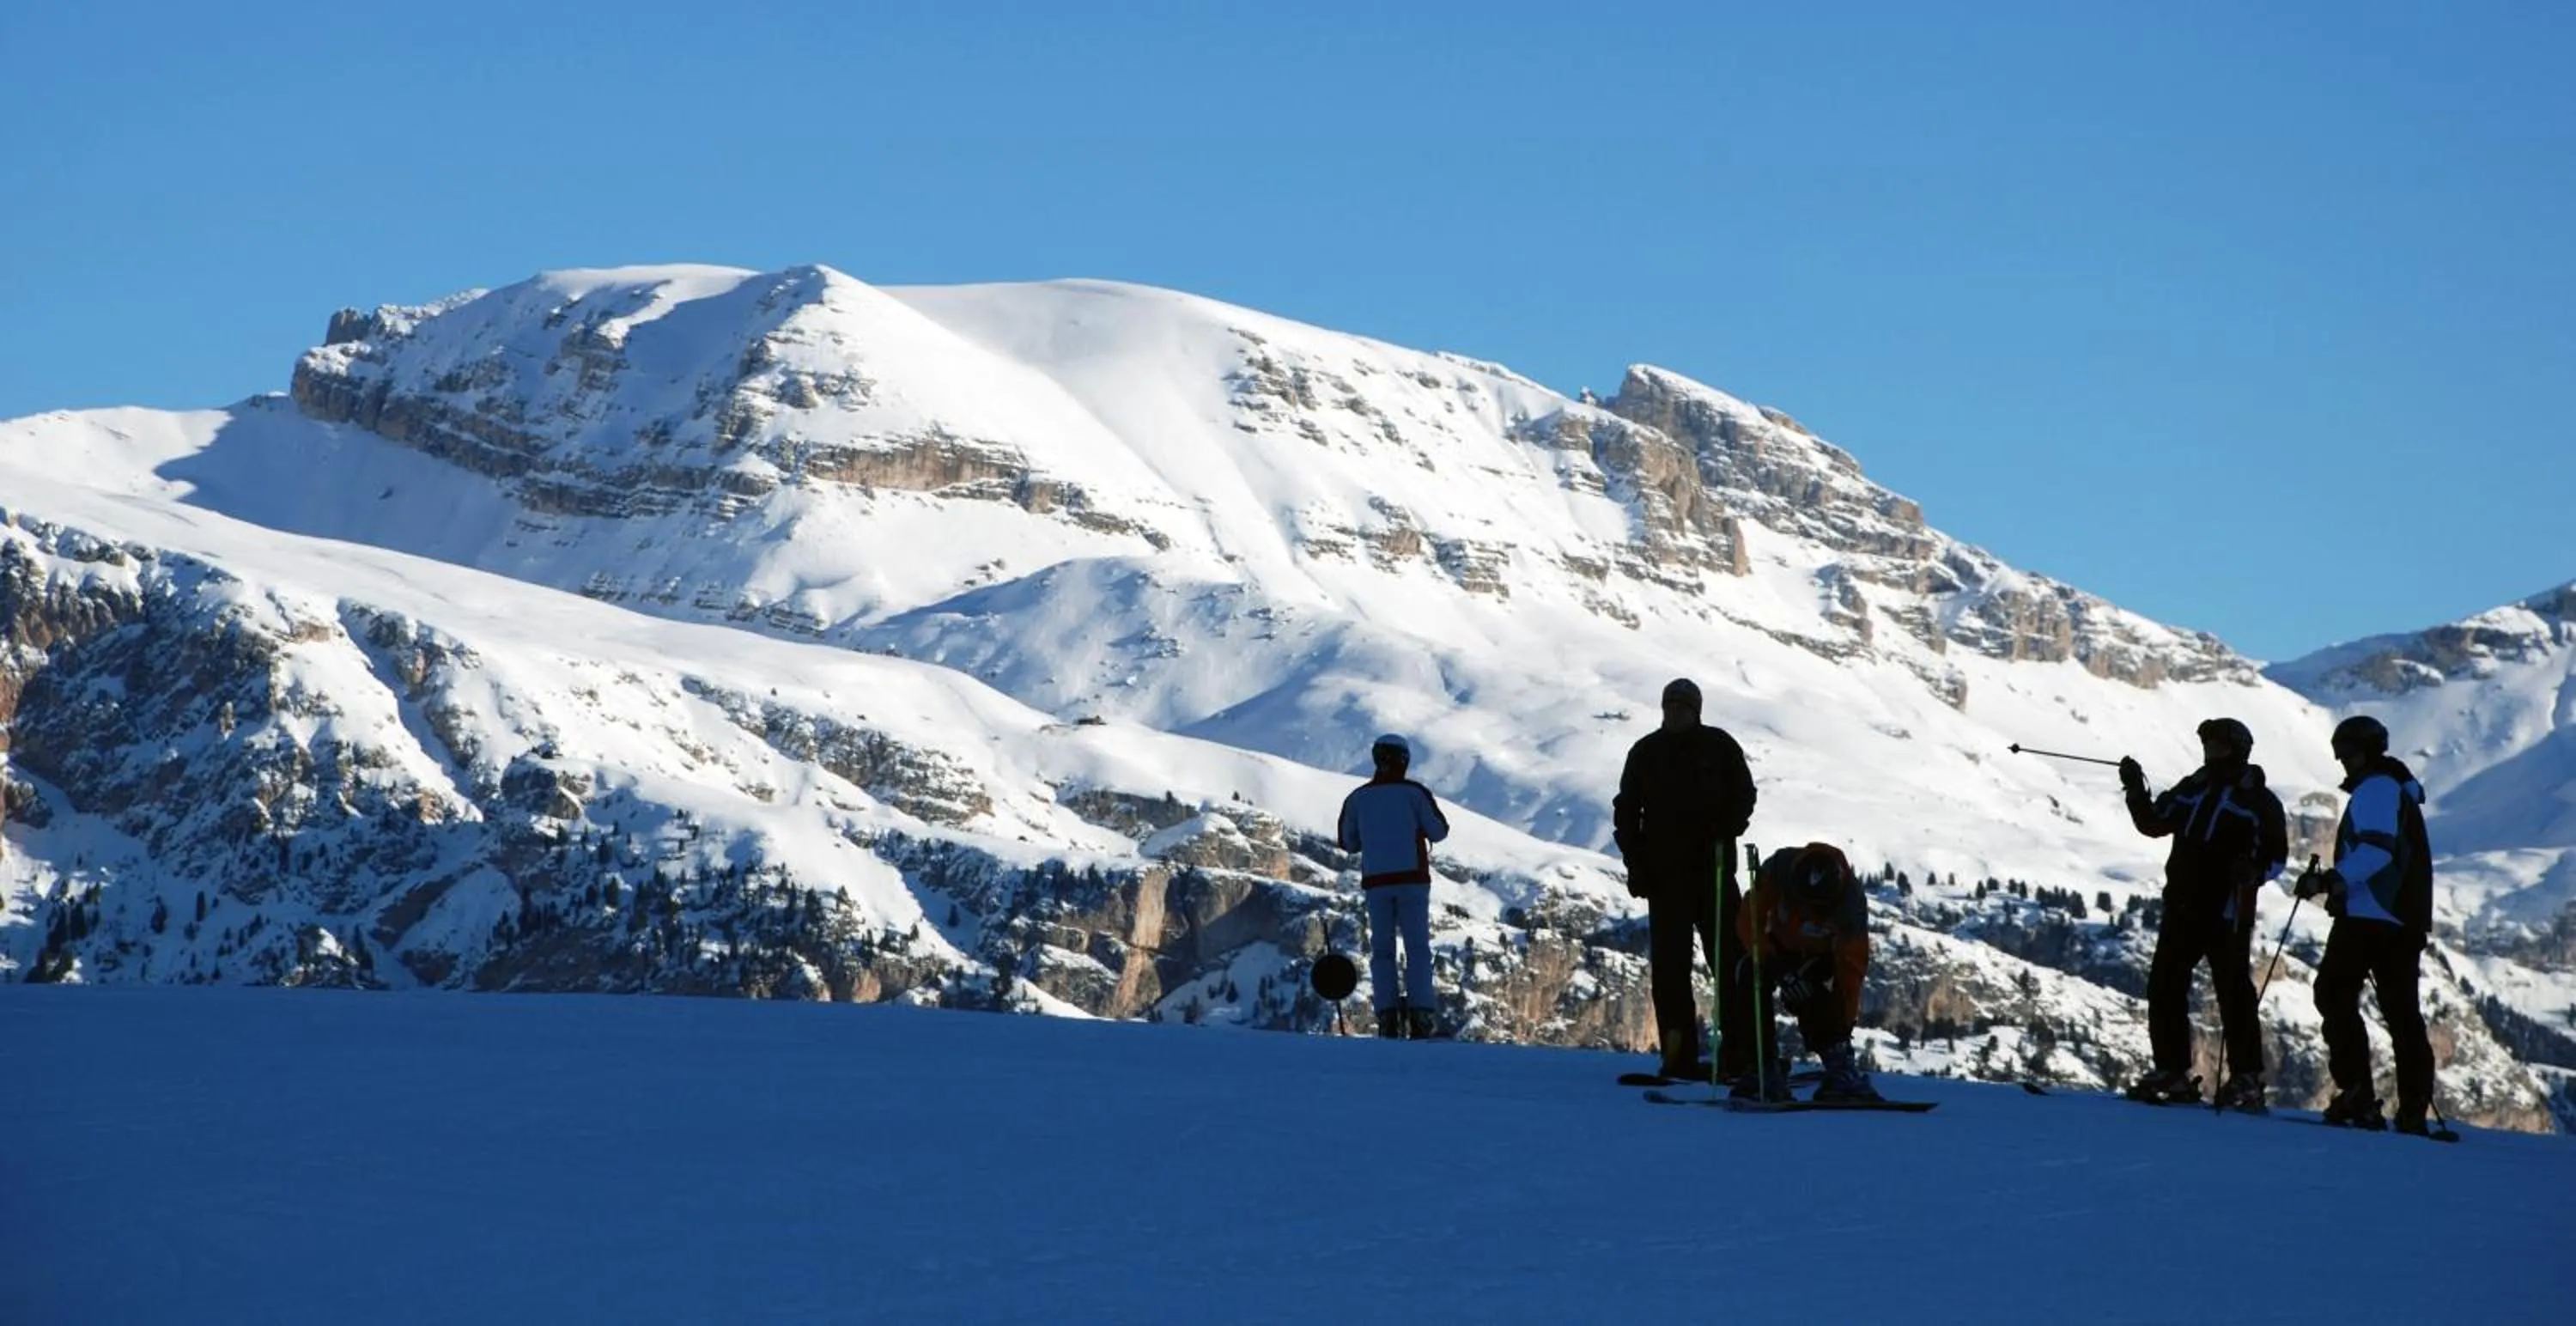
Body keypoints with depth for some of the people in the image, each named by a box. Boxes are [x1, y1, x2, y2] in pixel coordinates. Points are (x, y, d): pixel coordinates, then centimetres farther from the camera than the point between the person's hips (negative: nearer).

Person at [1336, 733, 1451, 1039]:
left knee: (1382, 949, 7)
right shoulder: (1414, 792, -3)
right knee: (1418, 947, 2)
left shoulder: (1357, 798, 5)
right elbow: (1439, 831, 0)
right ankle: (1420, 1015, -9)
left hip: (1376, 881, 2)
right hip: (1412, 879, -2)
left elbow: (1349, 843, 12)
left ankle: (1388, 1016, -5)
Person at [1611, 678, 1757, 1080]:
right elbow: (1626, 810, 11)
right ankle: (1679, 1056, 0)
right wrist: (1636, 862, 0)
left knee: (1729, 959, -5)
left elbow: (1743, 795, 6)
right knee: (1669, 965, -1)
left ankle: (1739, 1053, -5)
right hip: (1664, 874, 1)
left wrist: (1722, 835, -12)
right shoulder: (1645, 752, 9)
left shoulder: (1719, 746, 6)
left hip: (1713, 869, -1)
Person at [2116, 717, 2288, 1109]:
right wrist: (2136, 791, 4)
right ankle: (2172, 1072, 11)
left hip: (2227, 913, -7)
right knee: (2164, 986, 4)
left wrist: (2252, 870, -23)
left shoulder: (2258, 800, -1)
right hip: (2182, 907, 7)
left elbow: (2277, 856, -3)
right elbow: (2154, 823, 20)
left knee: (2233, 991, -6)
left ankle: (2247, 1079, -2)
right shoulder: (2193, 789, 16)